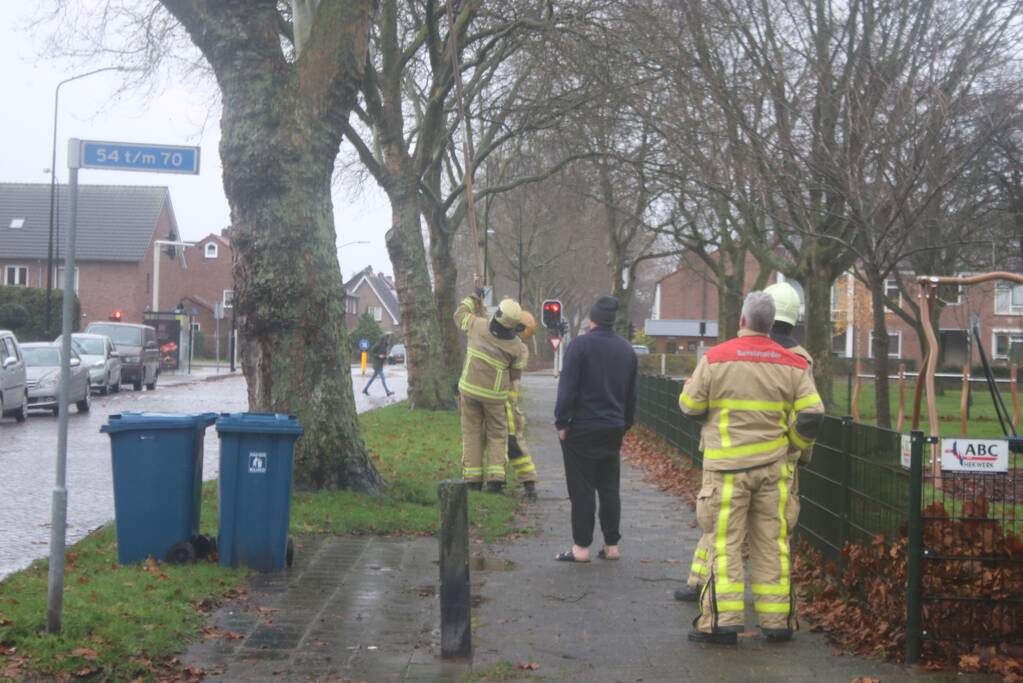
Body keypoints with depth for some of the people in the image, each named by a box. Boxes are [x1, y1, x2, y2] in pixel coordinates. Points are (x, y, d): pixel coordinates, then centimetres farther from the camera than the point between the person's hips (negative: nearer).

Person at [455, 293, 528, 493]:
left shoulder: (479, 326, -13)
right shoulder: (517, 347, -14)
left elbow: (460, 314, 7)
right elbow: (515, 374, -2)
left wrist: (475, 298, 22)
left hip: (469, 388, 2)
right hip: (495, 394, -1)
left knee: (472, 433, 10)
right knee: (497, 435, 10)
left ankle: (472, 478, 8)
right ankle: (495, 478, -1)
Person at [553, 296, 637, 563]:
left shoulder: (580, 345, -10)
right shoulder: (626, 349, 9)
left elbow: (567, 388, -15)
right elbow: (631, 393, 15)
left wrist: (562, 422, -9)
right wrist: (625, 424, 22)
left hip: (582, 428, -6)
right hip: (613, 429, 6)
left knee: (582, 489, -1)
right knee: (609, 487, 11)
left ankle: (581, 547, 1)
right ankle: (612, 545, 13)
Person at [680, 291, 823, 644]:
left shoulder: (715, 359, -7)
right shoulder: (793, 365, 2)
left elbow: (690, 405, 0)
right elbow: (811, 415, -1)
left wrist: (691, 384, 21)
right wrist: (796, 444, 16)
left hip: (727, 466, -3)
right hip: (773, 466, 3)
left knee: (725, 541, 1)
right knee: (771, 542, 10)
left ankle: (722, 620, -2)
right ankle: (776, 620, 13)